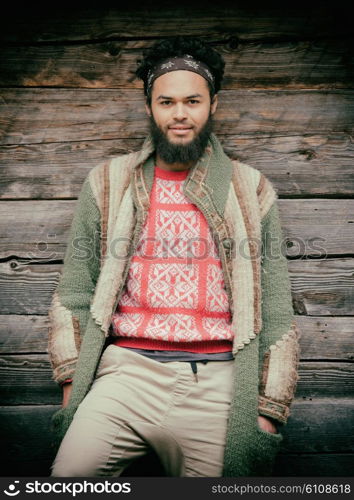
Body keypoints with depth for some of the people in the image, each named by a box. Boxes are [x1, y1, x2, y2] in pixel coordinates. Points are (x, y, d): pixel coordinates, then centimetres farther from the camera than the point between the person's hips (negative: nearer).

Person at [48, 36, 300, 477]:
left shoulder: (251, 192, 7)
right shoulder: (107, 184, 9)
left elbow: (276, 315, 5)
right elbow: (73, 296, 8)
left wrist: (269, 416, 1)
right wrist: (71, 392, 2)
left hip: (216, 384, 0)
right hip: (126, 373, 1)